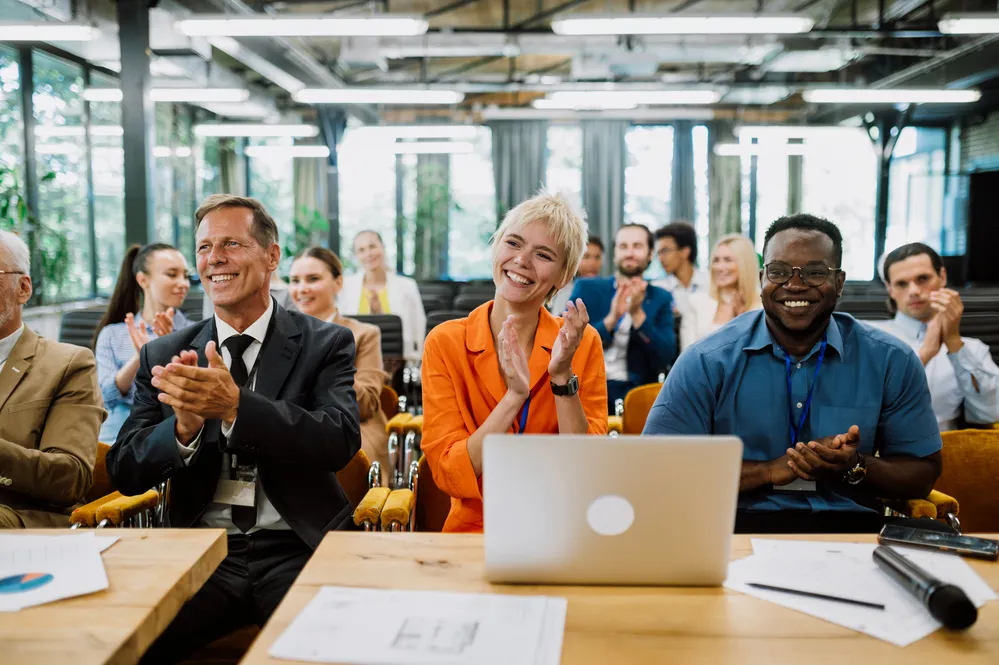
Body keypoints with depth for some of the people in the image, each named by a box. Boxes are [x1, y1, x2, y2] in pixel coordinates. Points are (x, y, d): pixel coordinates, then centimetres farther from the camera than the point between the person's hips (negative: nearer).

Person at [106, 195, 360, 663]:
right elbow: (125, 473, 4)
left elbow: (341, 441, -13)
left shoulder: (326, 344, 2)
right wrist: (183, 427, -18)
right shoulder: (164, 356, 9)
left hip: (296, 549, -2)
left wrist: (235, 406, -26)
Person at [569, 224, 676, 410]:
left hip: (635, 390, 0)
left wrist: (637, 313, -15)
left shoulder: (661, 299, 7)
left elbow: (666, 357, -3)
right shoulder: (586, 288, 7)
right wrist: (611, 318, -16)